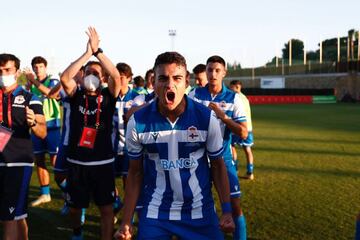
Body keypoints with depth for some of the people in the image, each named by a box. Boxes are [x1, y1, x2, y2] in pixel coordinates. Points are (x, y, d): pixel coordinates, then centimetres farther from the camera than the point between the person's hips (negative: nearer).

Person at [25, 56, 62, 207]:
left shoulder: (53, 82, -5)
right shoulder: (31, 84, 10)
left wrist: (34, 81, -25)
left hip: (51, 125, -5)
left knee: (55, 161, -5)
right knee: (39, 160, 9)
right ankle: (45, 194, 19)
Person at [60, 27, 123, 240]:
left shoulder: (108, 96, -2)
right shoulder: (76, 95, 0)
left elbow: (117, 77, -20)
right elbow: (65, 78, -19)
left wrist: (97, 51, -23)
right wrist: (87, 53, -23)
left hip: (103, 162, -2)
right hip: (76, 161, 2)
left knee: (106, 208, 3)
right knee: (75, 205, 18)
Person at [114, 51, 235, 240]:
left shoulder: (206, 118, -10)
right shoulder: (138, 122, -9)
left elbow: (217, 166, 2)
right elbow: (135, 172, 2)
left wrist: (226, 210, -6)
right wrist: (126, 222, -2)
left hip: (200, 212, 0)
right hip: (154, 213, 0)